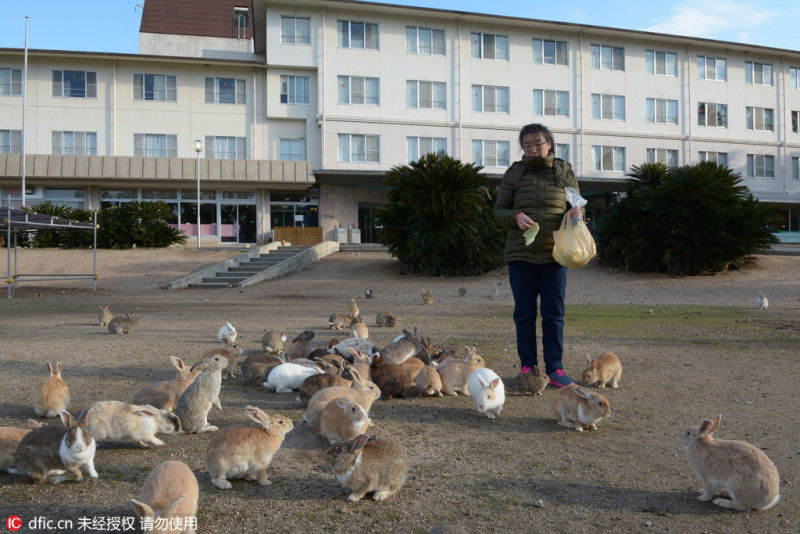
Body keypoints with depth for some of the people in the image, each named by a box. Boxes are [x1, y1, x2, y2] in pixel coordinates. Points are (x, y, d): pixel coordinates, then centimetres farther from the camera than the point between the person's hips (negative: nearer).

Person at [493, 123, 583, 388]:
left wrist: (576, 214, -10)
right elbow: (499, 210, 7)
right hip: (520, 255, 0)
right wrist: (515, 217, -14)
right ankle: (527, 366, 16)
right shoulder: (514, 173, 4)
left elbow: (577, 206, 14)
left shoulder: (564, 172, 6)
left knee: (554, 313, 2)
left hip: (554, 254, 0)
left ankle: (555, 368, 10)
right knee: (524, 313, 6)